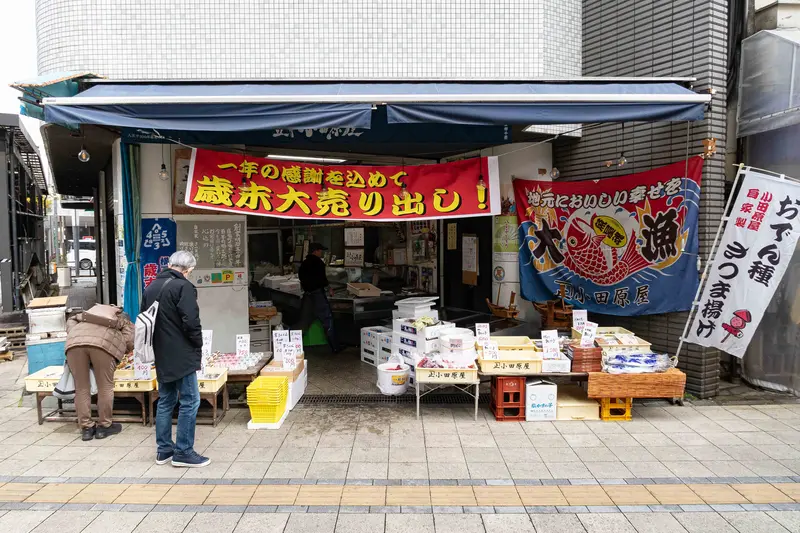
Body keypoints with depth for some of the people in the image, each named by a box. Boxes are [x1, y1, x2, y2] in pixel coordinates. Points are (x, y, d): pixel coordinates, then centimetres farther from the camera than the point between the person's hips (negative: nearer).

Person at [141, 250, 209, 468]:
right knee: (190, 401, -2)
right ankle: (183, 452, 0)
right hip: (181, 355, -8)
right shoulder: (183, 286, -14)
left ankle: (164, 450, 21)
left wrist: (158, 345, 20)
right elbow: (191, 321, -20)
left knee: (165, 401, 15)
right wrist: (198, 345, -4)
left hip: (161, 355, 9)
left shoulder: (151, 287, 12)